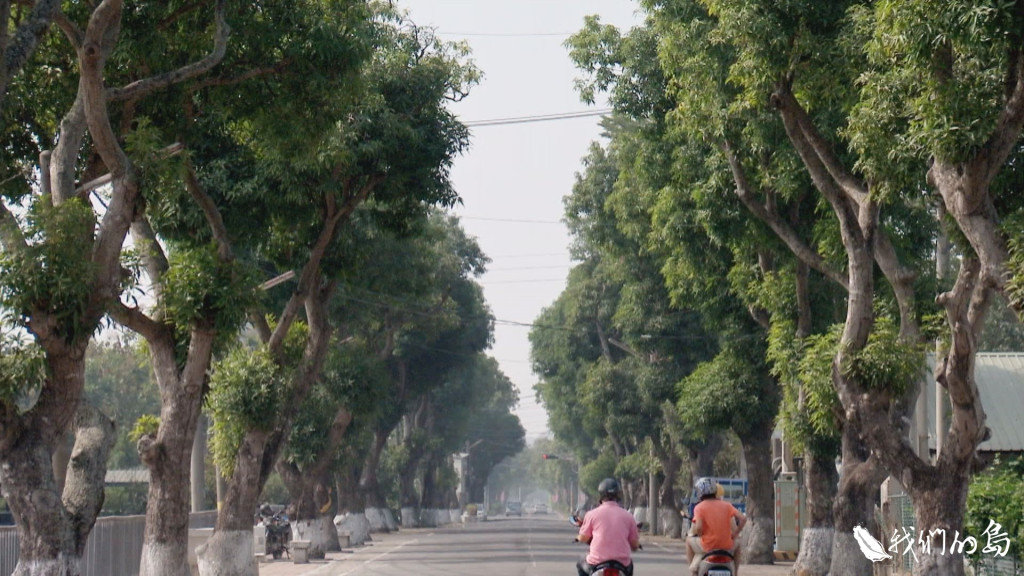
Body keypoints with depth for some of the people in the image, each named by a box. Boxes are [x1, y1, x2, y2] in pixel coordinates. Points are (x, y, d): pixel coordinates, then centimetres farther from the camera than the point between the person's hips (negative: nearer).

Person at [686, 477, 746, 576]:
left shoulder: (699, 507, -5)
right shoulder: (726, 505, 4)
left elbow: (698, 528, -16)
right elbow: (743, 518, -4)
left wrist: (701, 536, 6)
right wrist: (735, 534, 8)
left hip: (707, 545, -2)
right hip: (727, 546, 2)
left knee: (689, 541, 30)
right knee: (737, 543, 37)